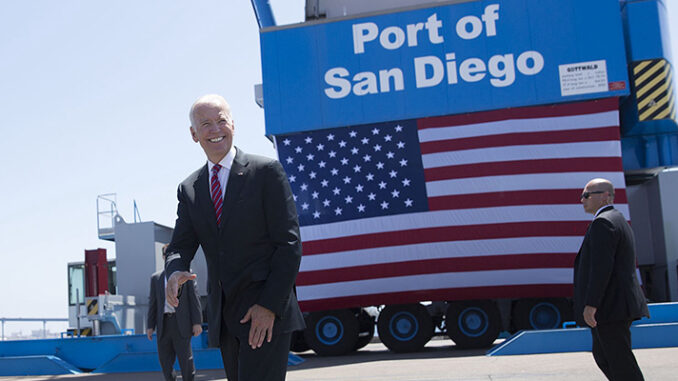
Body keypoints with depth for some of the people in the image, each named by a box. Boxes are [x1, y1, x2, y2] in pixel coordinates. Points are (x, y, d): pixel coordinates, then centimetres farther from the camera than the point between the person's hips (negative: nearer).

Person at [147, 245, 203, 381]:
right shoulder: (155, 278, 14)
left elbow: (194, 298, 1)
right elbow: (152, 302, 14)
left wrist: (197, 322, -7)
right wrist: (150, 325, 7)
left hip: (181, 323, -3)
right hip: (163, 323, 3)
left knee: (185, 358, -2)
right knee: (165, 359, 4)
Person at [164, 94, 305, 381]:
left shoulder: (267, 171, -3)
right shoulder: (189, 189, 13)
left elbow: (289, 244, -7)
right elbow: (180, 246, 7)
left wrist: (270, 305, -15)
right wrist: (175, 272, -17)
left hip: (269, 313, -5)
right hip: (225, 319, 6)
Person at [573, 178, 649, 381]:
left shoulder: (603, 223, -13)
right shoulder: (619, 220, 20)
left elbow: (601, 267, -22)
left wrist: (591, 304, -23)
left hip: (611, 306, -11)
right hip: (618, 305, 11)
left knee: (620, 361, -7)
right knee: (602, 355, 15)